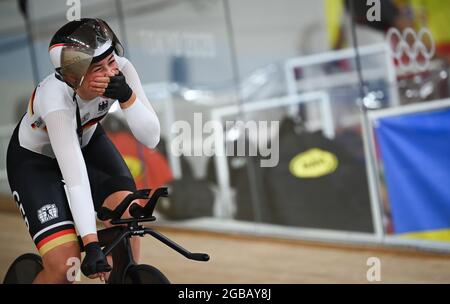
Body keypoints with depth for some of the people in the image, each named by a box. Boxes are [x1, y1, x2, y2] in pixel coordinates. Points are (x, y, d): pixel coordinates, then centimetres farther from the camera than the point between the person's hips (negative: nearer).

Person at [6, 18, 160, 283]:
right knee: (65, 267, -18)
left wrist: (126, 96, -41)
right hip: (34, 159, -5)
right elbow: (74, 175, -43)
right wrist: (91, 244, -47)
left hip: (86, 141, 5)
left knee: (125, 210, -24)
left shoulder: (120, 70, -26)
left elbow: (150, 139, -25)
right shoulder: (56, 97, -39)